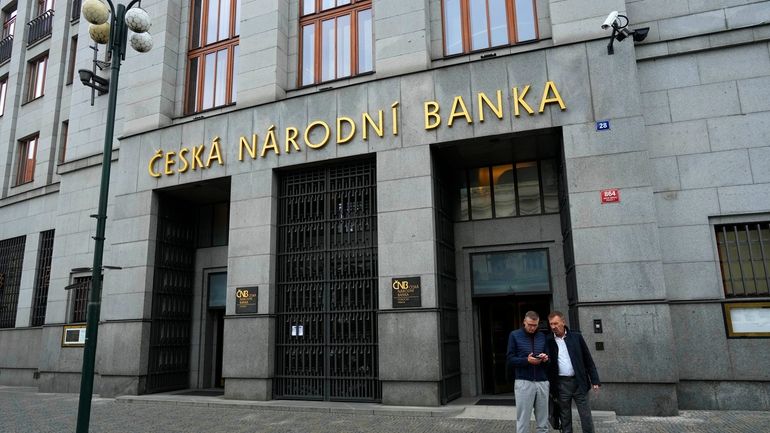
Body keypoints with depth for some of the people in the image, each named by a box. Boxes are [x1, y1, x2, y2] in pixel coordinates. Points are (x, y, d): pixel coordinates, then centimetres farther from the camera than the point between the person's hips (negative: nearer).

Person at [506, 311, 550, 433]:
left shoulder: (542, 336, 12)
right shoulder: (514, 335, 2)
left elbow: (547, 357, 17)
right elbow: (510, 358, -2)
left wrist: (546, 358, -7)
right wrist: (527, 360, -17)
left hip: (542, 382, 3)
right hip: (523, 382, -3)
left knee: (543, 422, 8)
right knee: (523, 421, -1)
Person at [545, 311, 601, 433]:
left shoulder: (576, 336, 2)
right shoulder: (548, 340, 1)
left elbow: (588, 359, 4)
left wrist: (595, 380, -1)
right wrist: (550, 386, -3)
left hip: (579, 382, 0)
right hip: (561, 384, 0)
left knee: (586, 416, 3)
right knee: (565, 417, 8)